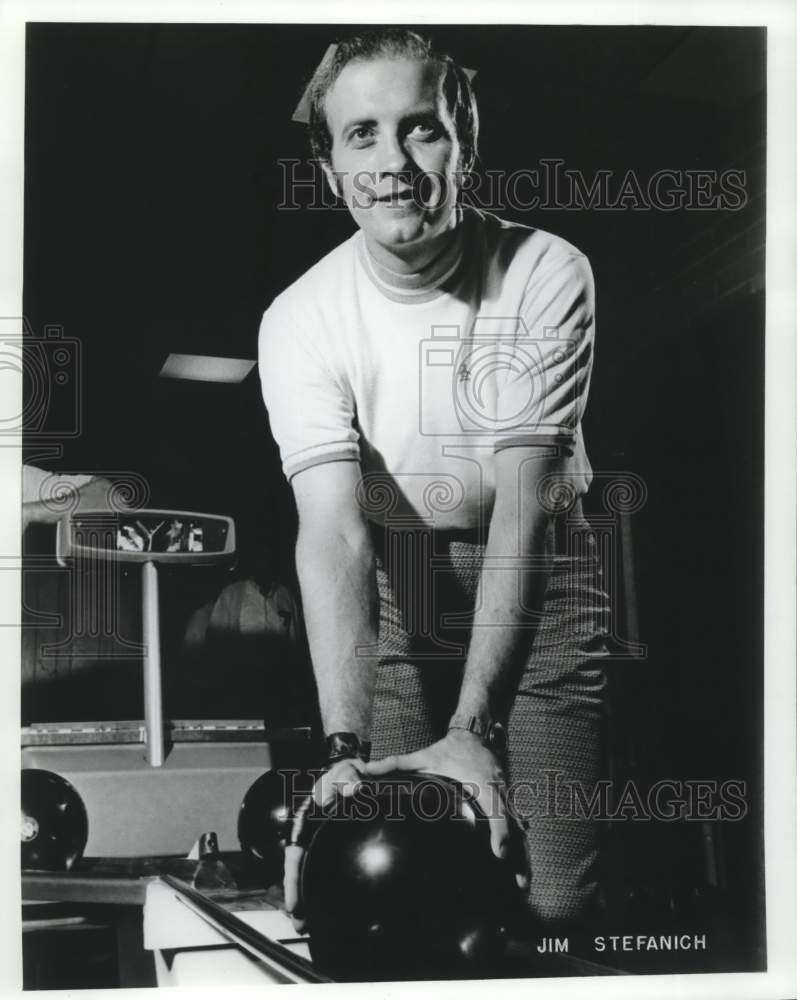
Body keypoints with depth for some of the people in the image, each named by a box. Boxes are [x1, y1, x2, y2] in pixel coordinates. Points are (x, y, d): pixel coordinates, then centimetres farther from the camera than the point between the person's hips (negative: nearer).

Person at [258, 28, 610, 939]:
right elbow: (333, 532, -24)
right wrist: (345, 746, -37)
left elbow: (518, 504, -24)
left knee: (552, 899, -10)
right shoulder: (301, 318, -14)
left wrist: (475, 725, -32)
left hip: (536, 580, -1)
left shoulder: (546, 274, -17)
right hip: (389, 593, 1)